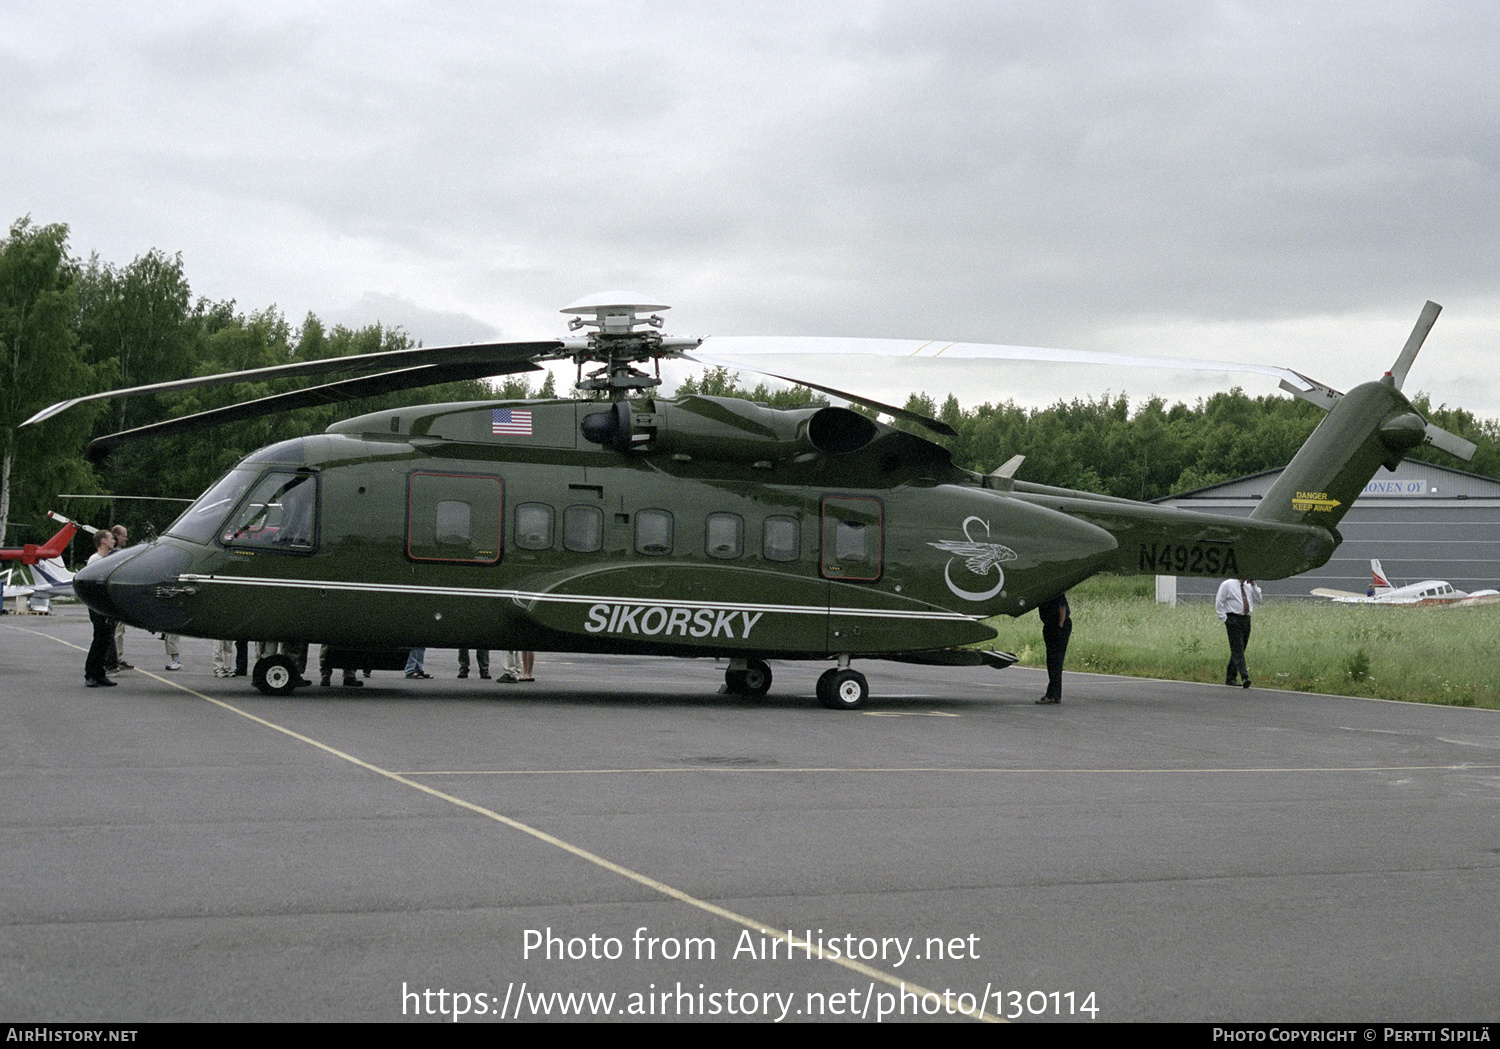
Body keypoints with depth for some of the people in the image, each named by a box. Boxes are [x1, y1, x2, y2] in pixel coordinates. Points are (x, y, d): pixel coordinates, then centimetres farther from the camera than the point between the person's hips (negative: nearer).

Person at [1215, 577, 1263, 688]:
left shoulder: (1249, 586, 15)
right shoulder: (1227, 585, -1)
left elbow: (1258, 600, 11)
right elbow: (1219, 602, -2)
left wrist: (1254, 586, 2)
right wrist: (1224, 618, -9)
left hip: (1246, 620, 6)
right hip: (1233, 619, -6)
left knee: (1238, 650, 8)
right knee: (1237, 649, -14)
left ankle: (1230, 678, 14)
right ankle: (1244, 676, -24)